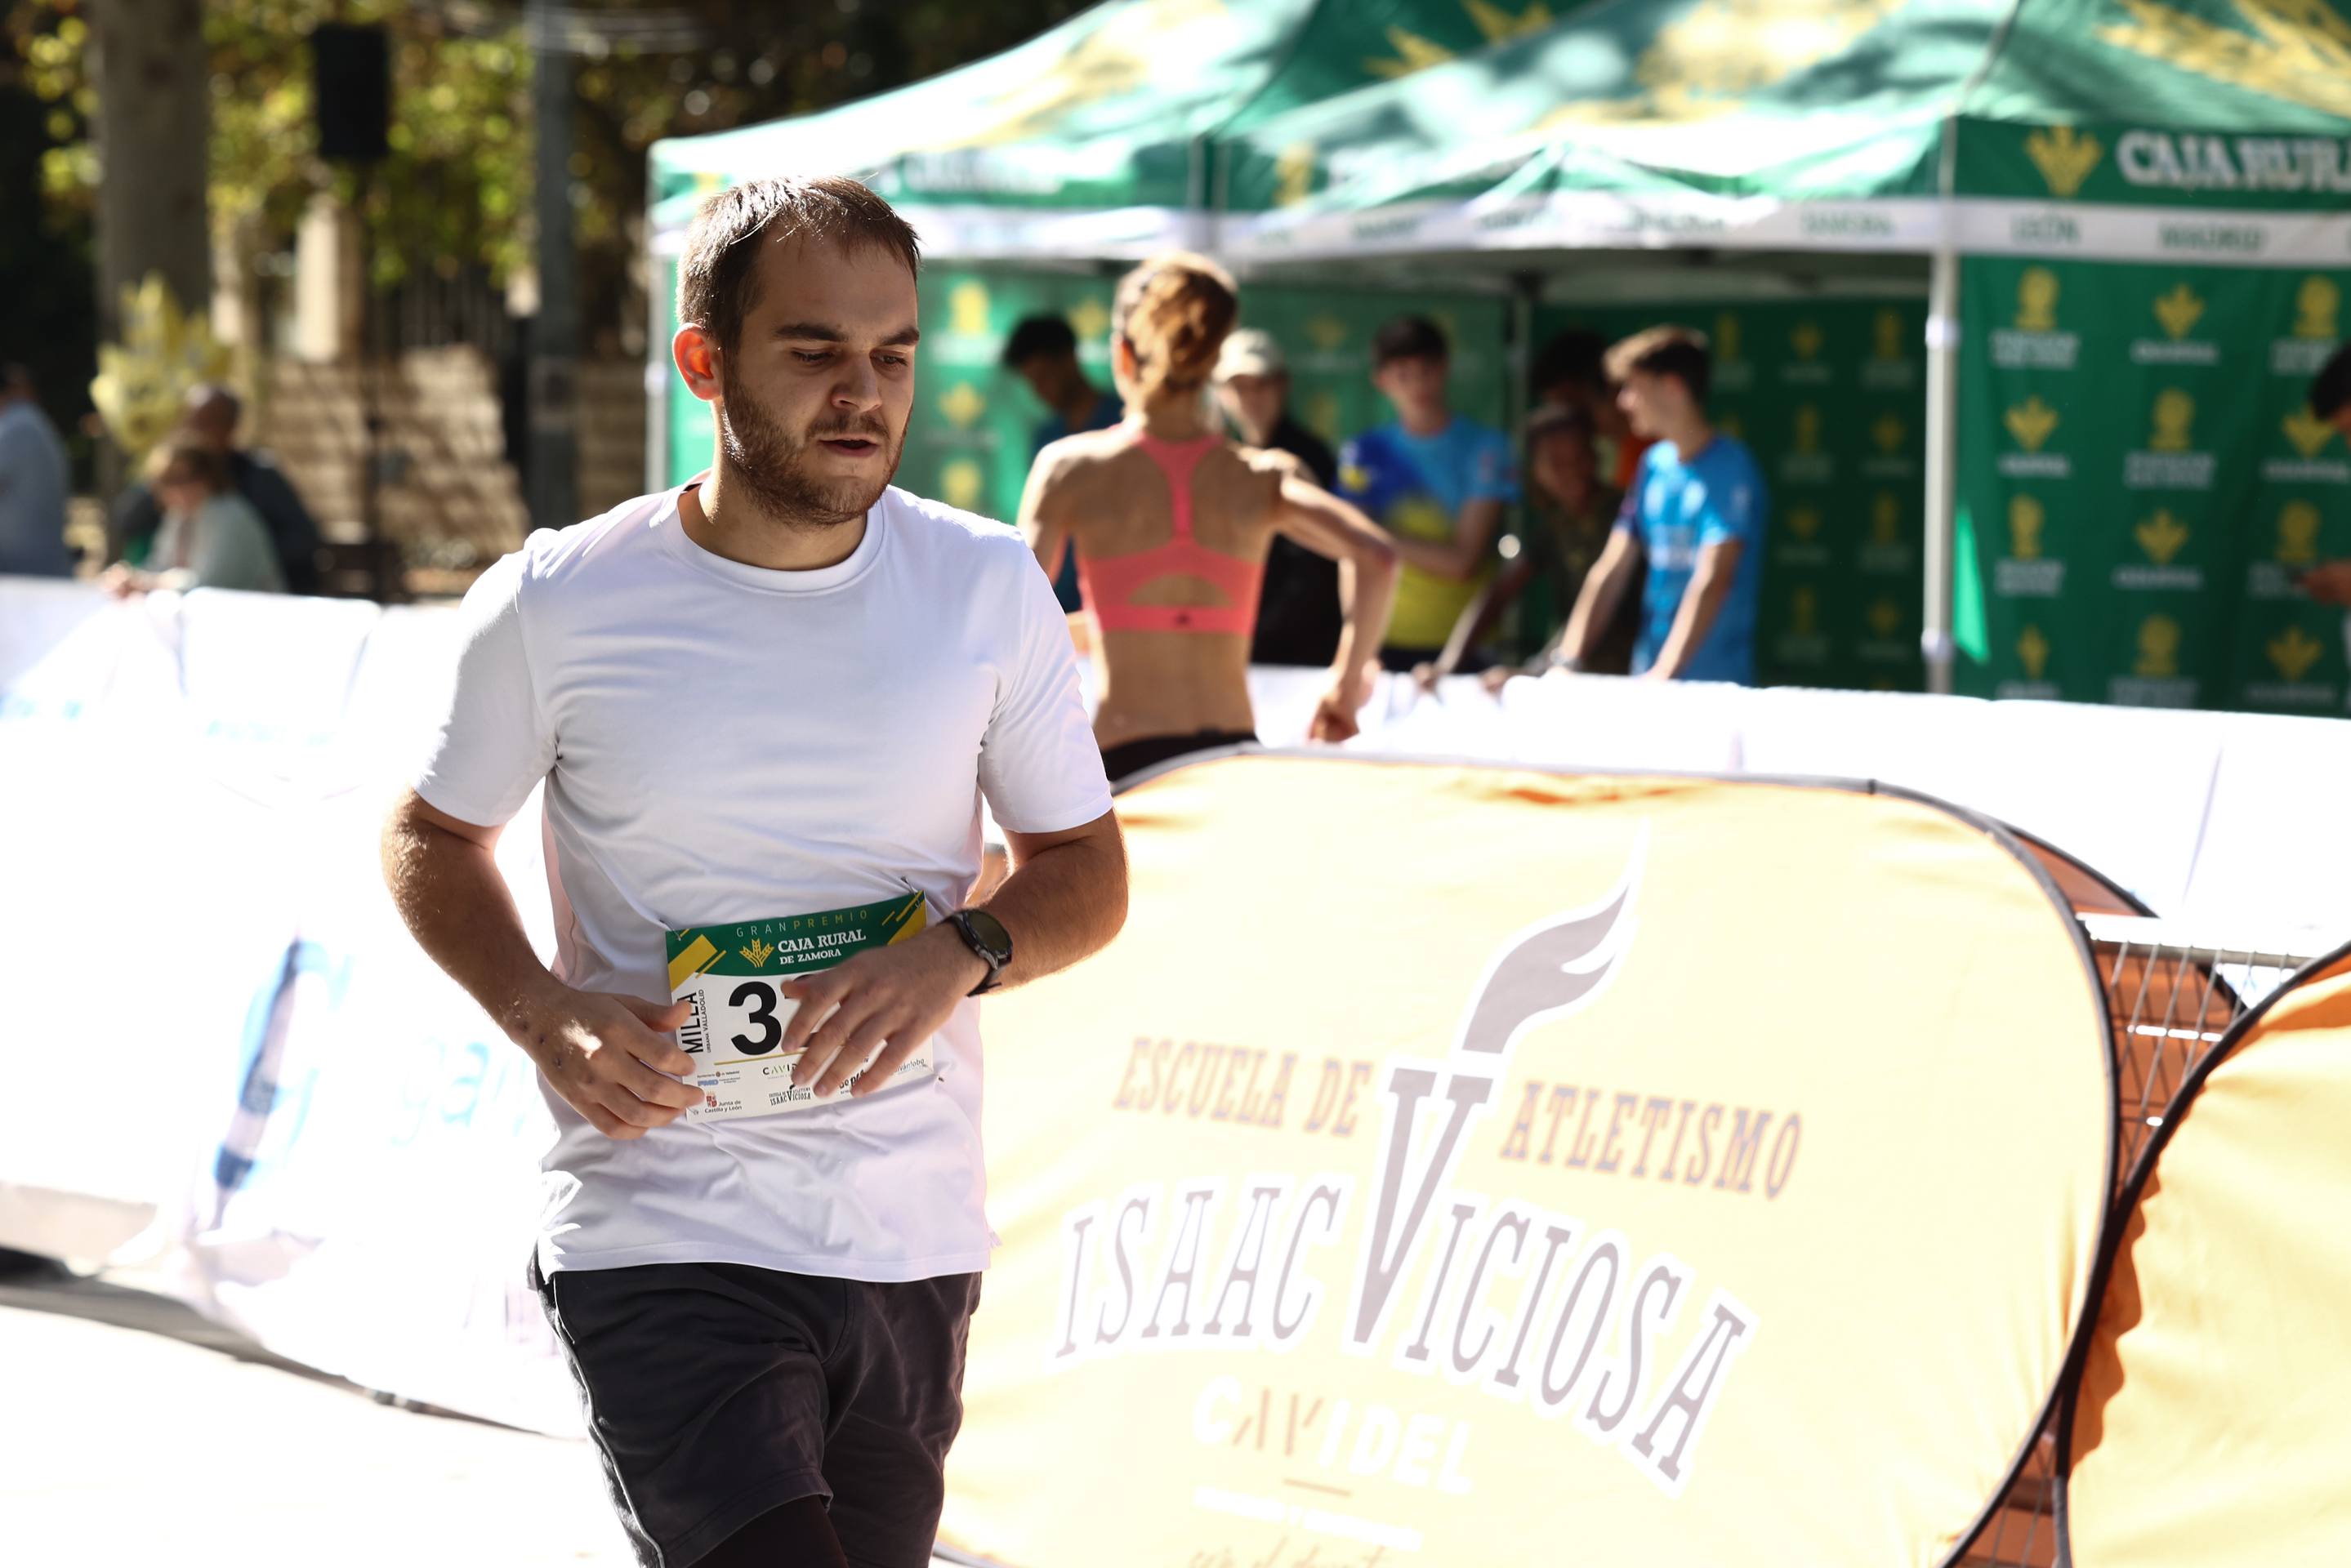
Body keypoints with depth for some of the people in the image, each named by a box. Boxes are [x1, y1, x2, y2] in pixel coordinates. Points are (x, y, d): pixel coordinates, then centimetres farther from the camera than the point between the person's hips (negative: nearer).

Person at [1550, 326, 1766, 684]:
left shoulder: (1730, 469, -10)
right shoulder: (1655, 464, 10)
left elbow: (1712, 582, -19)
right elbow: (1610, 573, 9)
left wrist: (1663, 677, -27)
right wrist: (1567, 664, 0)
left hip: (1712, 690, -6)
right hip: (1649, 683, 6)